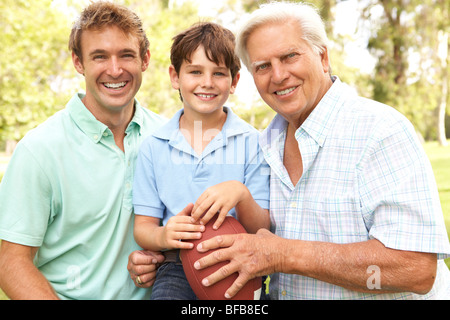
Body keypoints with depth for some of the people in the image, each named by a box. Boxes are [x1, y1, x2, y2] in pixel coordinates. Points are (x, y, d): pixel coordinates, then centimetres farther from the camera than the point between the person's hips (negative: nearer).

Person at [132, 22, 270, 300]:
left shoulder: (251, 141, 2)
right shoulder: (155, 146, 6)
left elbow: (263, 230, 0)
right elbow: (143, 226, 7)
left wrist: (241, 195, -21)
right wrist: (163, 236, -16)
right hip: (178, 266, 0)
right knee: (167, 290, -26)